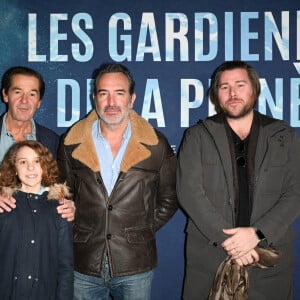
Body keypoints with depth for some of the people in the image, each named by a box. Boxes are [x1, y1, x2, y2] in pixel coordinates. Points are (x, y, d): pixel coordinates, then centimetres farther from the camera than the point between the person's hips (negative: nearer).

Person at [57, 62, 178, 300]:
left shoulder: (156, 145, -2)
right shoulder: (71, 145, 0)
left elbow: (169, 199, 8)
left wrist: (144, 231, 2)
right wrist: (78, 232, 4)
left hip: (136, 266, -1)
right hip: (84, 265, 1)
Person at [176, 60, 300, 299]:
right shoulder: (197, 136, 2)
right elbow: (189, 192, -7)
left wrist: (257, 234, -15)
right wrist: (226, 239, -15)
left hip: (270, 257, 1)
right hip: (209, 257, -1)